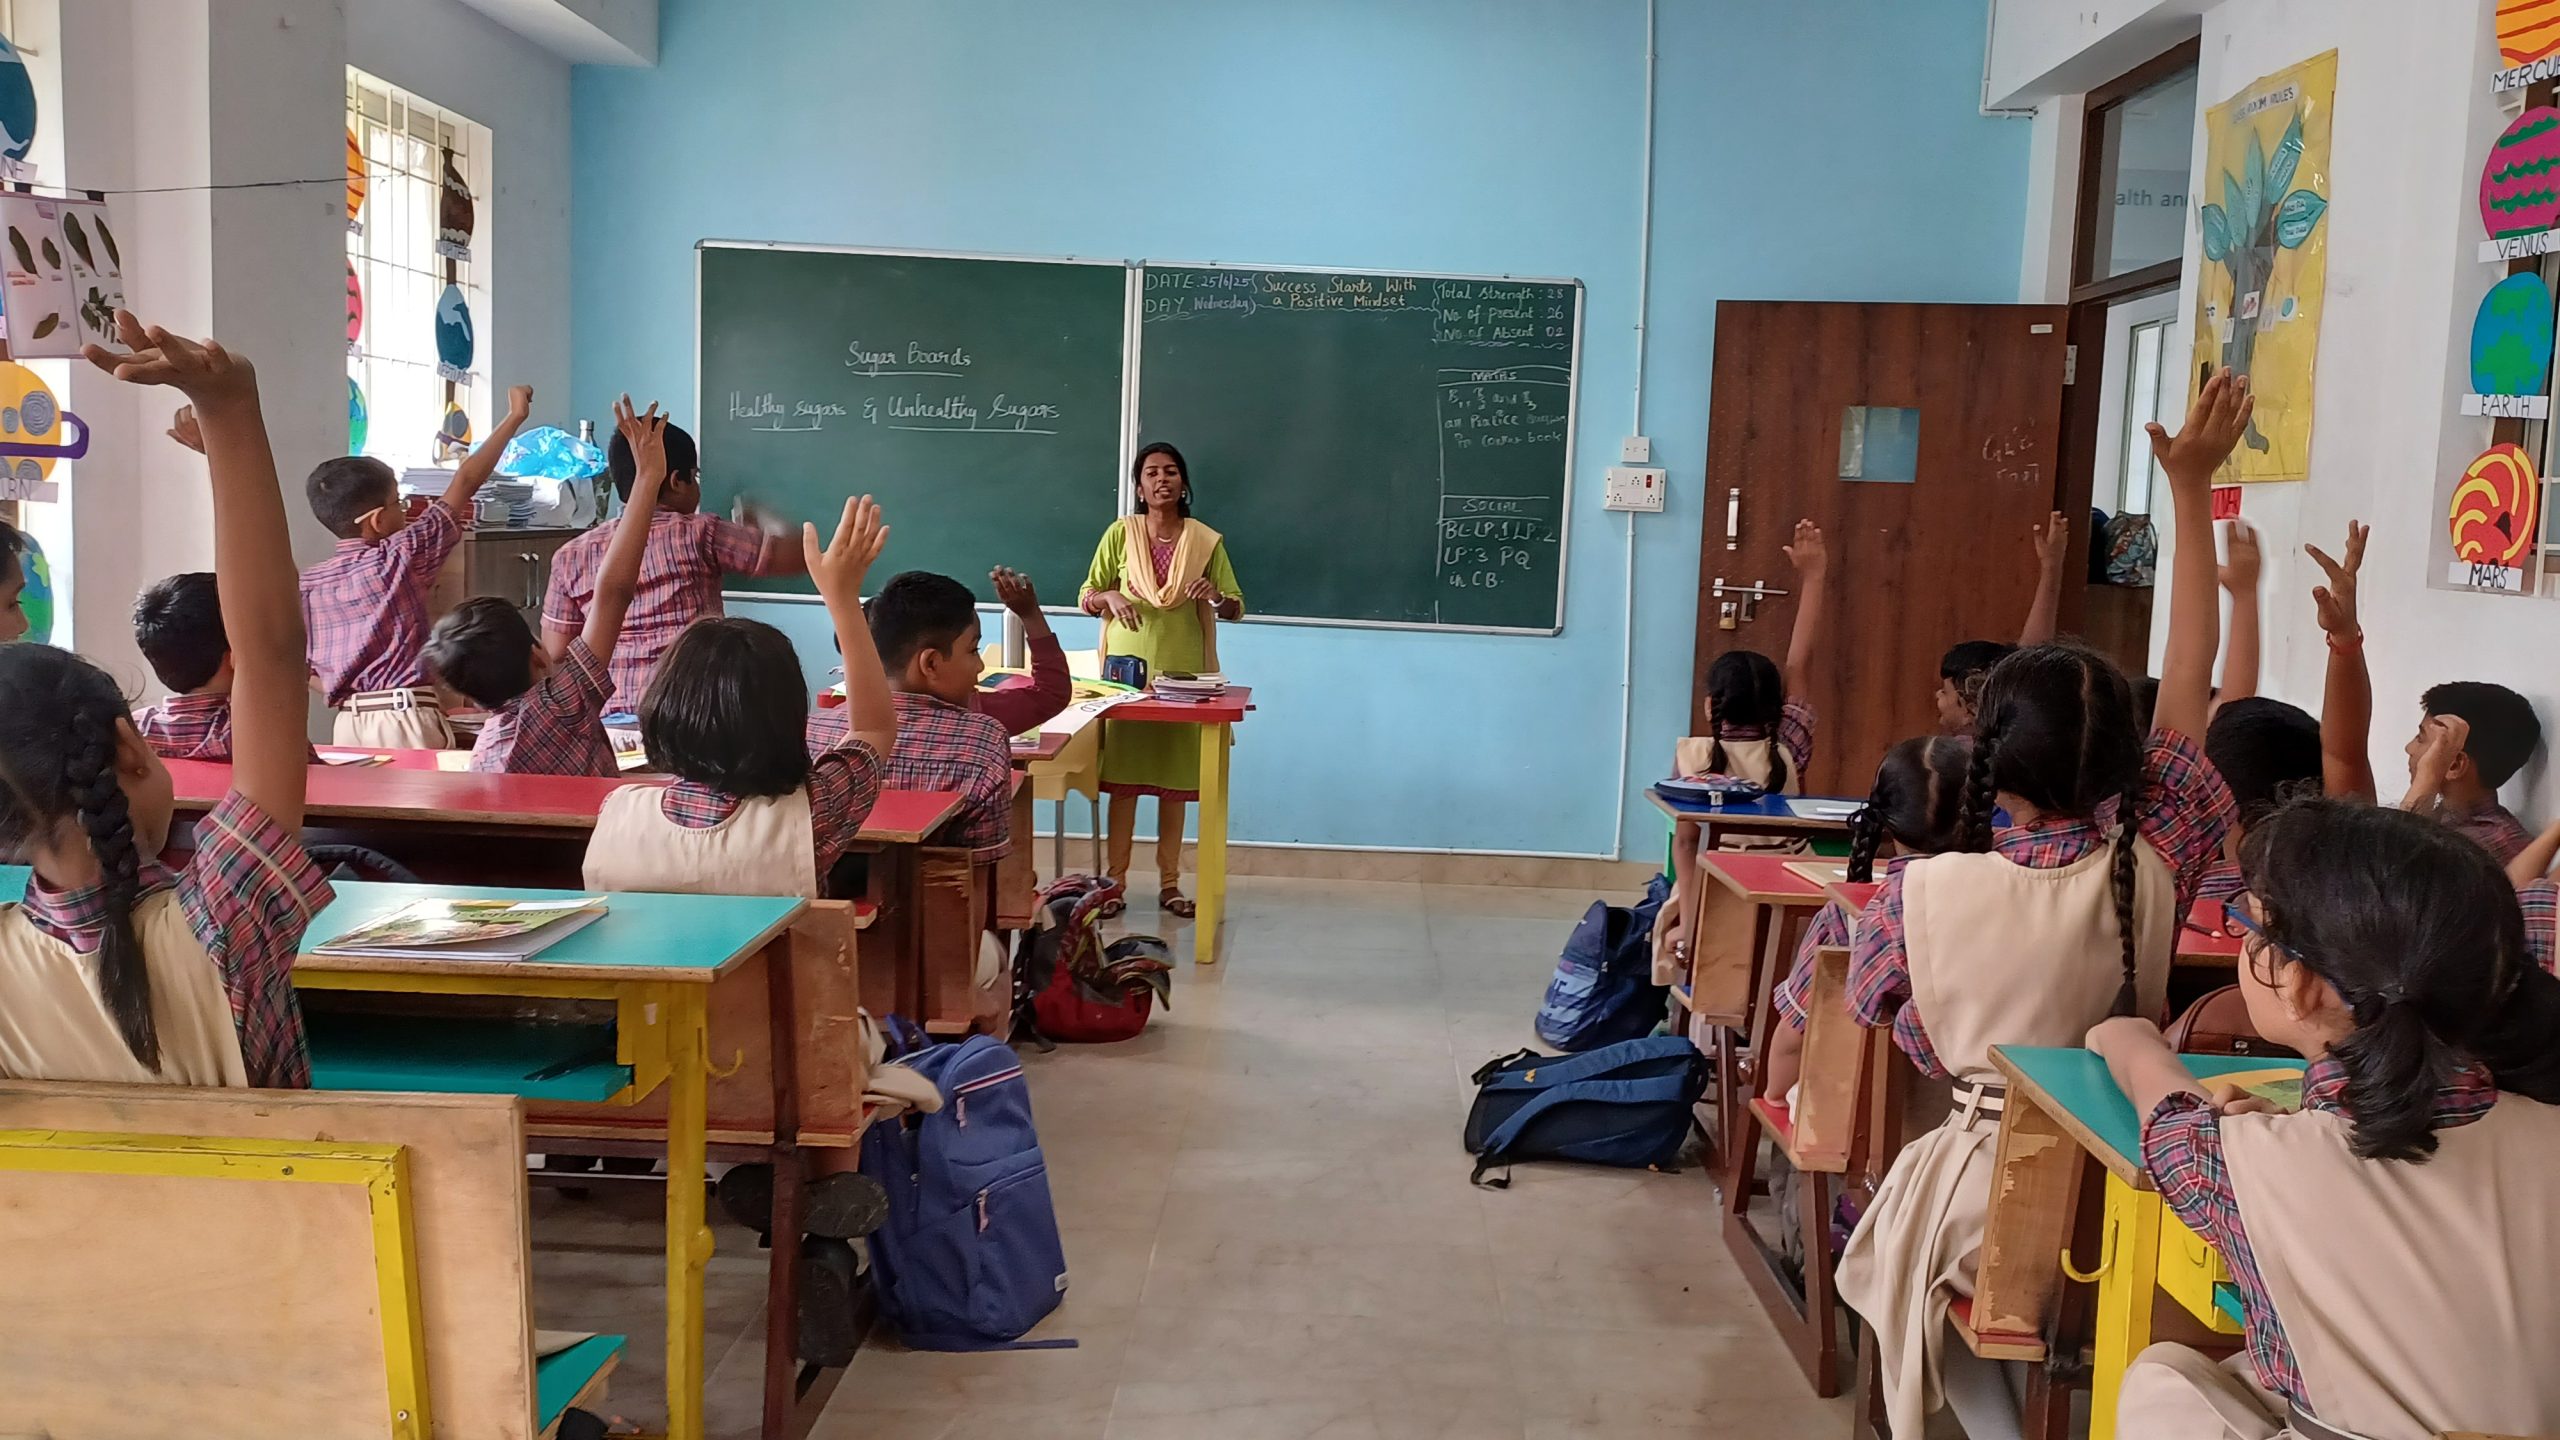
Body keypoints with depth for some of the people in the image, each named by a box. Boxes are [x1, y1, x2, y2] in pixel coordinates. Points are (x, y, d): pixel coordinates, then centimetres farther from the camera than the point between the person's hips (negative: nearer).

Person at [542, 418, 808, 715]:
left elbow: (555, 650, 12)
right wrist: (763, 523, 27)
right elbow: (799, 556, 7)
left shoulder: (573, 555, 10)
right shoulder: (700, 535, 1)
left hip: (612, 714, 4)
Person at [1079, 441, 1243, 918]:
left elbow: (1236, 609, 3)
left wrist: (1215, 596, -19)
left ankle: (1169, 882, 13)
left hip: (1184, 671, 1)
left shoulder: (1206, 541, 2)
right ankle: (1115, 880, 7)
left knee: (1175, 777, 4)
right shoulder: (1121, 533, 1)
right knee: (1123, 776, 0)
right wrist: (1110, 597, -18)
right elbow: (1086, 597, 4)